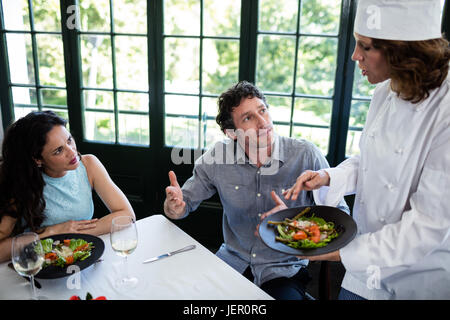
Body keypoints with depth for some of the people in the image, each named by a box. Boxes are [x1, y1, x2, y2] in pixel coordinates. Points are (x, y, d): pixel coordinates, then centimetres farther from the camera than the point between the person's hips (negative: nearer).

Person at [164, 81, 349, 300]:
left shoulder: (307, 156, -13)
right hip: (233, 262, 2)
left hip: (285, 269, -1)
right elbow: (186, 201, 4)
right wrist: (175, 206, -20)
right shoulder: (217, 158, -7)